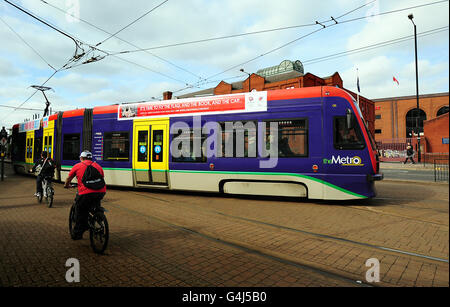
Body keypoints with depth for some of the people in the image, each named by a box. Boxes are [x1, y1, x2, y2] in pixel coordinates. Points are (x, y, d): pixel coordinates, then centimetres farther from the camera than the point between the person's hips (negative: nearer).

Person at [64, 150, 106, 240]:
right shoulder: (98, 166, 20)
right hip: (101, 192, 4)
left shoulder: (77, 166, 14)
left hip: (86, 193, -3)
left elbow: (68, 178, 28)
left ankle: (77, 234, 23)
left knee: (80, 213, 15)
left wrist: (66, 185, 49)